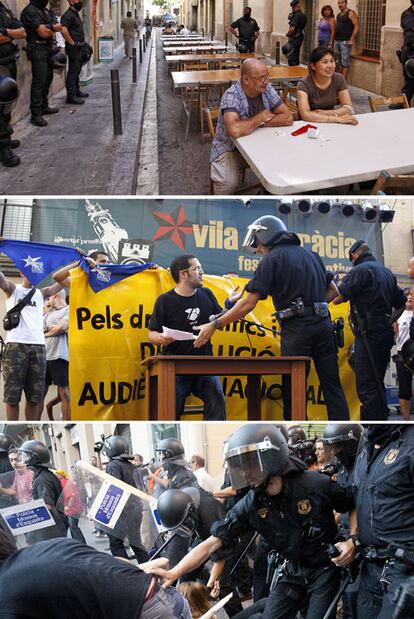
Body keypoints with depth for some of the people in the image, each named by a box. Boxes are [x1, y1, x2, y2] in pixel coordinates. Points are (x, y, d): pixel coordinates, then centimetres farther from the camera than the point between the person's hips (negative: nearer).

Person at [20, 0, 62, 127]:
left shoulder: (47, 11, 15)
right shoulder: (30, 11, -12)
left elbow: (59, 27, 6)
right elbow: (43, 33, -19)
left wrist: (48, 27, -12)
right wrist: (53, 28, -2)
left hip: (48, 49, 9)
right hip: (38, 49, -9)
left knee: (47, 79, 14)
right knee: (39, 82, -11)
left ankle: (44, 107, 26)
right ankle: (36, 114, -12)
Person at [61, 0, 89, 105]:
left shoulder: (75, 14, 16)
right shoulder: (68, 15, -16)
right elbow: (63, 30, -29)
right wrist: (72, 42, -22)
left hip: (79, 48, 10)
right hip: (73, 48, -10)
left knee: (77, 70, 19)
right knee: (73, 71, -8)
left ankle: (77, 91, 31)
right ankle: (71, 96, -7)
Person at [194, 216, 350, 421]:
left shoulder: (272, 259, -1)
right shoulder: (310, 254, 18)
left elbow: (248, 303, -7)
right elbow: (333, 291, 22)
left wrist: (214, 325, -2)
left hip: (298, 328, -6)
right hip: (323, 324, 6)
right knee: (332, 387, 6)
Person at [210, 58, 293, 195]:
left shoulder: (266, 89, -6)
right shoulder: (231, 96, -24)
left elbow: (288, 118, -9)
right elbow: (235, 130, -41)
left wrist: (262, 123, -21)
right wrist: (261, 117, -23)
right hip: (230, 149, -5)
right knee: (228, 182, -30)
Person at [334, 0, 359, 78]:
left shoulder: (350, 13, -4)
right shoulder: (338, 15, 19)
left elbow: (357, 27, -11)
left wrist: (351, 39, -17)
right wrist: (334, 39, 15)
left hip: (345, 42, -8)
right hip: (337, 41, 8)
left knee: (345, 63, -8)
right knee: (339, 62, 7)